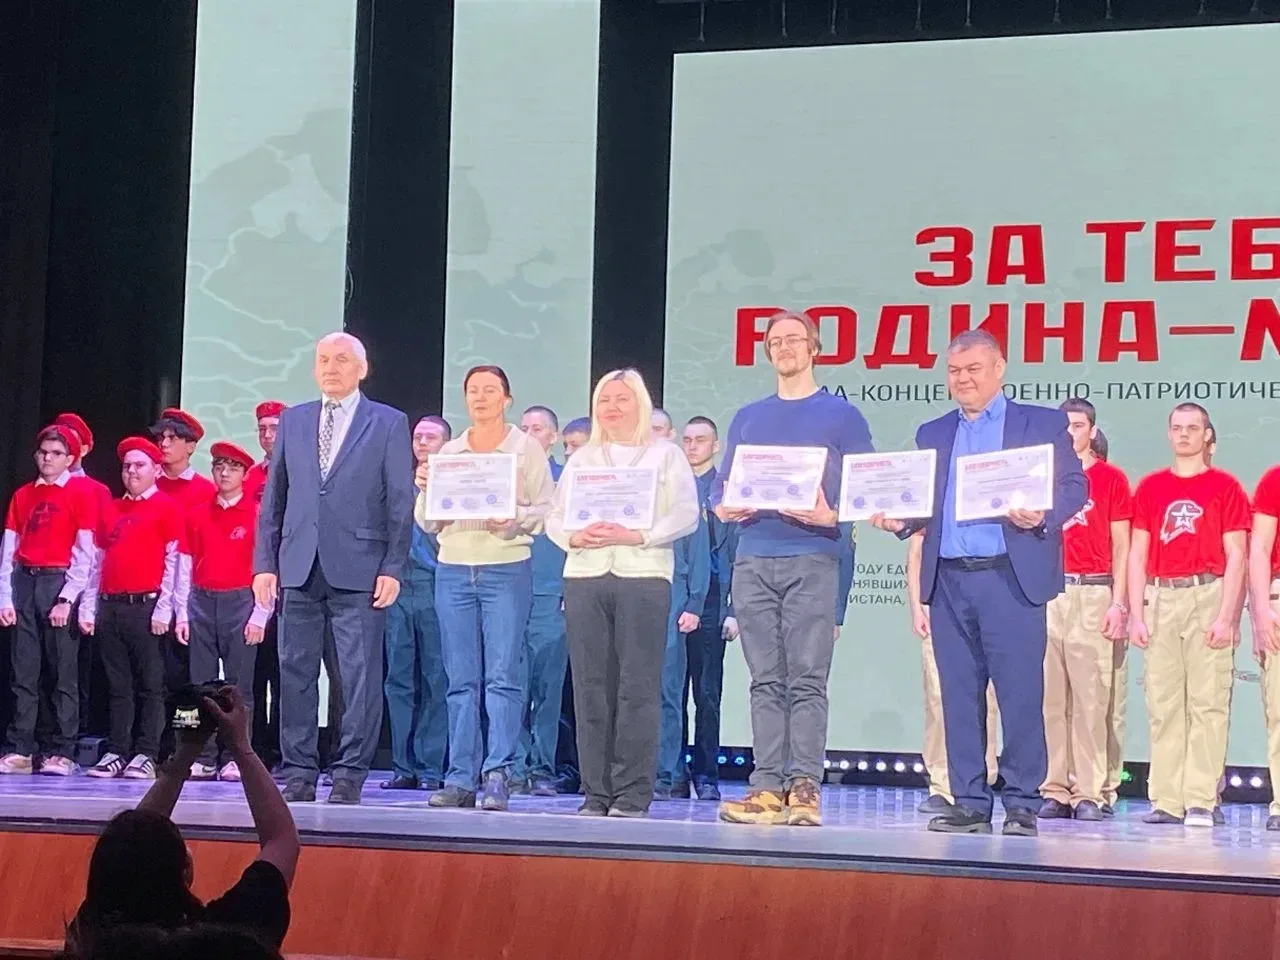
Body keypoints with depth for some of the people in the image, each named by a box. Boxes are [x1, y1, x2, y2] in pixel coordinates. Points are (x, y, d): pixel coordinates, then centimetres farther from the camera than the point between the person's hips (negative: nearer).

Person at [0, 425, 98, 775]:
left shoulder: (82, 492, 1)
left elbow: (85, 552, -5)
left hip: (59, 584, -4)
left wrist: (67, 598, -12)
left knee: (63, 674, -3)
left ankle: (61, 753, -1)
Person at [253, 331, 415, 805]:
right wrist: (265, 562, 6)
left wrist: (393, 568, -7)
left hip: (359, 569, -3)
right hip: (299, 567, 3)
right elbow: (273, 497, 13)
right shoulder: (293, 421, 14)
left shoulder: (389, 424, 4)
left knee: (360, 675, -3)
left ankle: (350, 774, 3)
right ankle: (298, 772, 12)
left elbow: (401, 502, 0)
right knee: (296, 672, 5)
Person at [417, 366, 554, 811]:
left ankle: (497, 777, -9)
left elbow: (545, 511, 0)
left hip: (507, 569, -3)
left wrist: (513, 517, -18)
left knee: (502, 675, -9)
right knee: (461, 679, 3)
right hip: (453, 570, 3)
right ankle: (462, 778, 6)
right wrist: (426, 491, -6)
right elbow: (427, 522, 13)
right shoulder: (448, 452, 14)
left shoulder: (526, 449, 5)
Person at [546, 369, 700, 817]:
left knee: (638, 687, -7)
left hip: (644, 576, -3)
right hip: (584, 576, 3)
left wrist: (638, 535, -14)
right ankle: (596, 793, 5)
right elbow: (555, 516, 14)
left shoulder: (666, 455, 11)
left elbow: (686, 515, -1)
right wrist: (574, 537, -8)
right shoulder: (581, 459, 21)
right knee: (591, 685, 0)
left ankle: (633, 794, -4)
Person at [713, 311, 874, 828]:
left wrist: (832, 516, -15)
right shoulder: (748, 418, 20)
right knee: (766, 681, 2)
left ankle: (805, 787, -8)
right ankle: (766, 787, 1)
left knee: (807, 679, -7)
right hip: (753, 561, 4)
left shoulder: (841, 416, 8)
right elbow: (721, 494, 19)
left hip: (812, 560, -4)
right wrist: (728, 509, -4)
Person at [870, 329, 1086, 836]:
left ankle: (1022, 804, 2)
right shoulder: (932, 434, 19)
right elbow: (924, 502, 15)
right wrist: (900, 521, -6)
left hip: (1010, 577, -4)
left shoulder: (1042, 424, 7)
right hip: (948, 580, 4)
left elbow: (1074, 486, 0)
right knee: (959, 695, 5)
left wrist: (1042, 514, -19)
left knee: (1020, 694, -4)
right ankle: (969, 803, 11)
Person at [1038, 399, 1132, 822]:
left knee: (1090, 698, -5)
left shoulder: (1112, 478, 7)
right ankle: (1054, 790, 4)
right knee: (1048, 697, 1)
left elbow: (1121, 547, 5)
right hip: (1045, 592, 3)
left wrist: (1119, 603, -3)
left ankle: (1089, 793, -3)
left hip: (1092, 593, -3)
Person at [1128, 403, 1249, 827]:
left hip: (1208, 596, -3)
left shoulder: (1225, 486, 5)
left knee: (1207, 700, -5)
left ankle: (1201, 801, -4)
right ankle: (1166, 800, 4)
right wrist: (1136, 613, 4)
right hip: (1161, 599, 3)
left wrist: (1226, 616, -8)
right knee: (1162, 703, 1)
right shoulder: (1150, 487, 14)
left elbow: (1235, 557, 1)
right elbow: (1137, 555, 13)